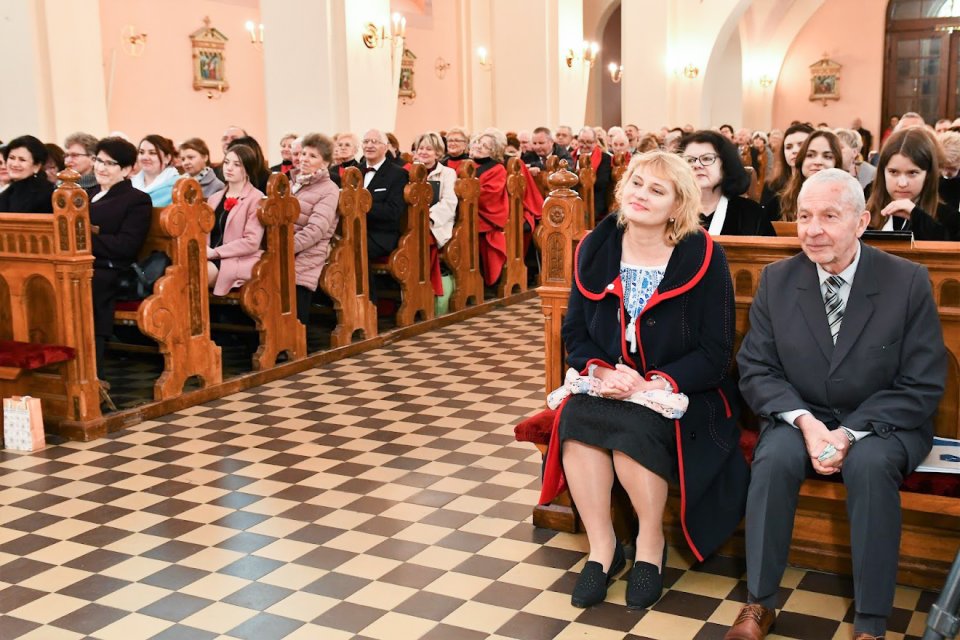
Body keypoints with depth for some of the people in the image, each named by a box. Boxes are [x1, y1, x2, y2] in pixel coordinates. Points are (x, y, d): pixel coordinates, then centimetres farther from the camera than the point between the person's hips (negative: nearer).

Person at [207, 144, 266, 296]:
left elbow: (252, 242, -10)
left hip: (241, 261, -5)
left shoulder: (256, 198, -1)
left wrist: (215, 253, -14)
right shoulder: (214, 198, 22)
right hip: (211, 258, 5)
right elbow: (205, 232, 16)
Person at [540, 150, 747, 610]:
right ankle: (602, 549, -14)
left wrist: (655, 385, -25)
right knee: (576, 417, -28)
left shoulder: (702, 258, -9)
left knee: (634, 426, -33)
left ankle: (650, 545, -8)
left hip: (681, 394, -3)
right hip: (608, 389, 4)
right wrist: (599, 370, -16)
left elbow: (715, 353, -11)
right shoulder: (596, 249, 2)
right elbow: (575, 333, 5)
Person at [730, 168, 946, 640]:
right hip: (800, 418, 2)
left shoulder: (908, 282, -9)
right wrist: (805, 421, -19)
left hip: (881, 424, -2)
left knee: (870, 464, -34)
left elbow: (923, 386, -9)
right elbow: (756, 370, 0)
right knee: (774, 457, -29)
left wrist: (851, 432, -21)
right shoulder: (777, 280, -2)